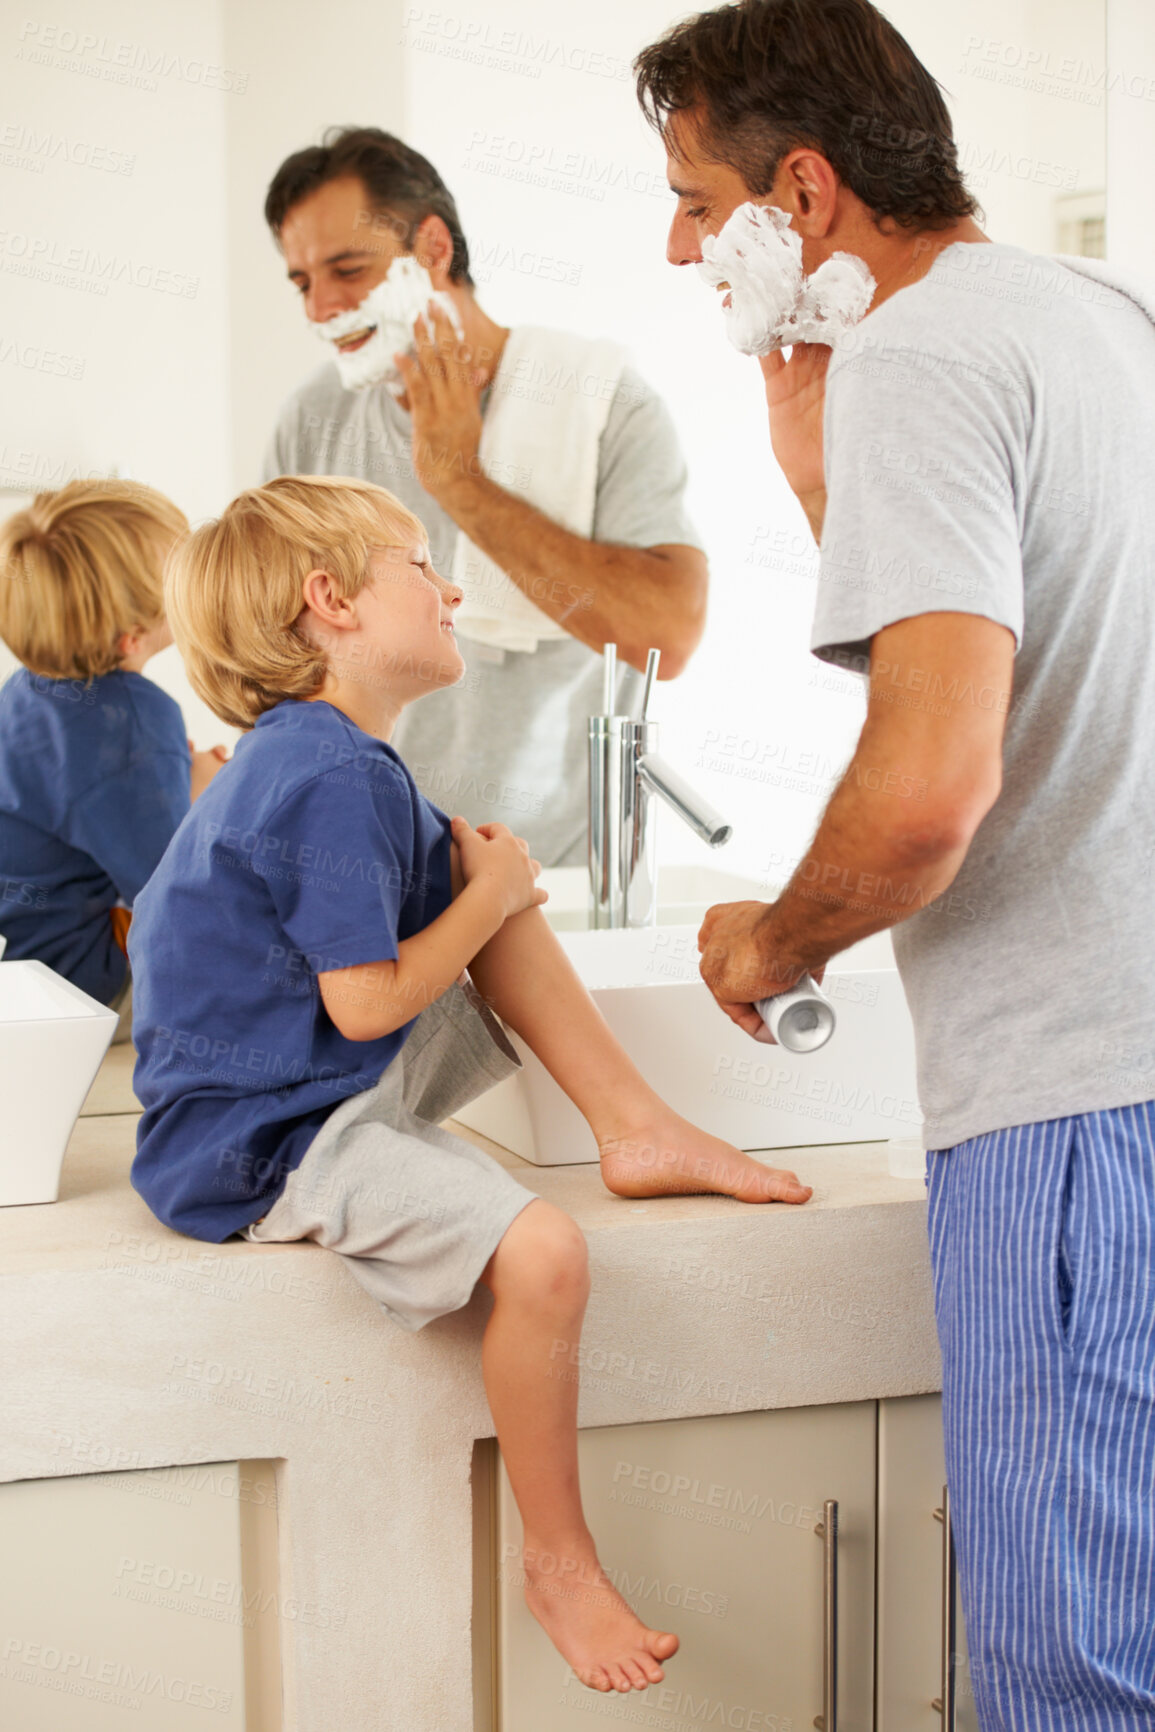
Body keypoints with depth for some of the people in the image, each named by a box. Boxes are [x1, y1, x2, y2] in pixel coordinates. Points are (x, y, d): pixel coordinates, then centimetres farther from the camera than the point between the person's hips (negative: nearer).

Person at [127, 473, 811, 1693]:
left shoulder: (315, 757, 12)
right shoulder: (331, 778, -22)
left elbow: (453, 875, 21)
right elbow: (367, 1003, -23)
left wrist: (481, 868, 1)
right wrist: (492, 895, -11)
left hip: (355, 1086, 11)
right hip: (271, 1146, -11)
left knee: (488, 874, 12)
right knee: (539, 1256, -28)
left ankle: (636, 1131, 14)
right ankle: (558, 1563, -8)